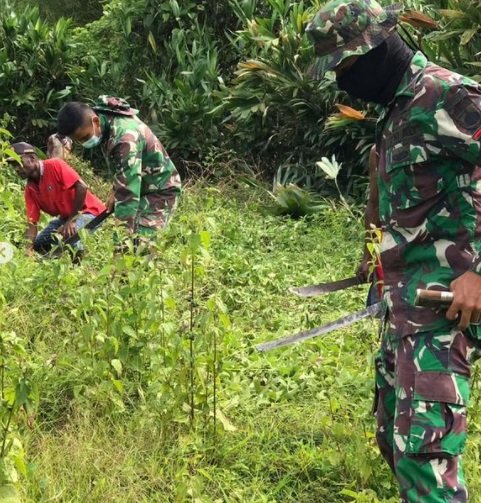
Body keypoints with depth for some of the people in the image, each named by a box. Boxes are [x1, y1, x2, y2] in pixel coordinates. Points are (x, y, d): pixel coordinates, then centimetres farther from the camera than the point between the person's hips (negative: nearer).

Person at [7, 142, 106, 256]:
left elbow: (82, 187, -27)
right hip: (65, 217, 8)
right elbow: (32, 223, -4)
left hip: (89, 211, -8)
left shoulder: (55, 165, -20)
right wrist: (29, 249, -22)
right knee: (38, 244, 0)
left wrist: (71, 220, -24)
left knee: (69, 234, -33)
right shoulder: (30, 189, -1)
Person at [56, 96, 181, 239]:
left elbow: (128, 193, -38)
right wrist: (115, 191, 5)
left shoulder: (125, 137, -33)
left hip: (159, 191, -9)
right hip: (141, 188, 9)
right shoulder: (102, 113, -6)